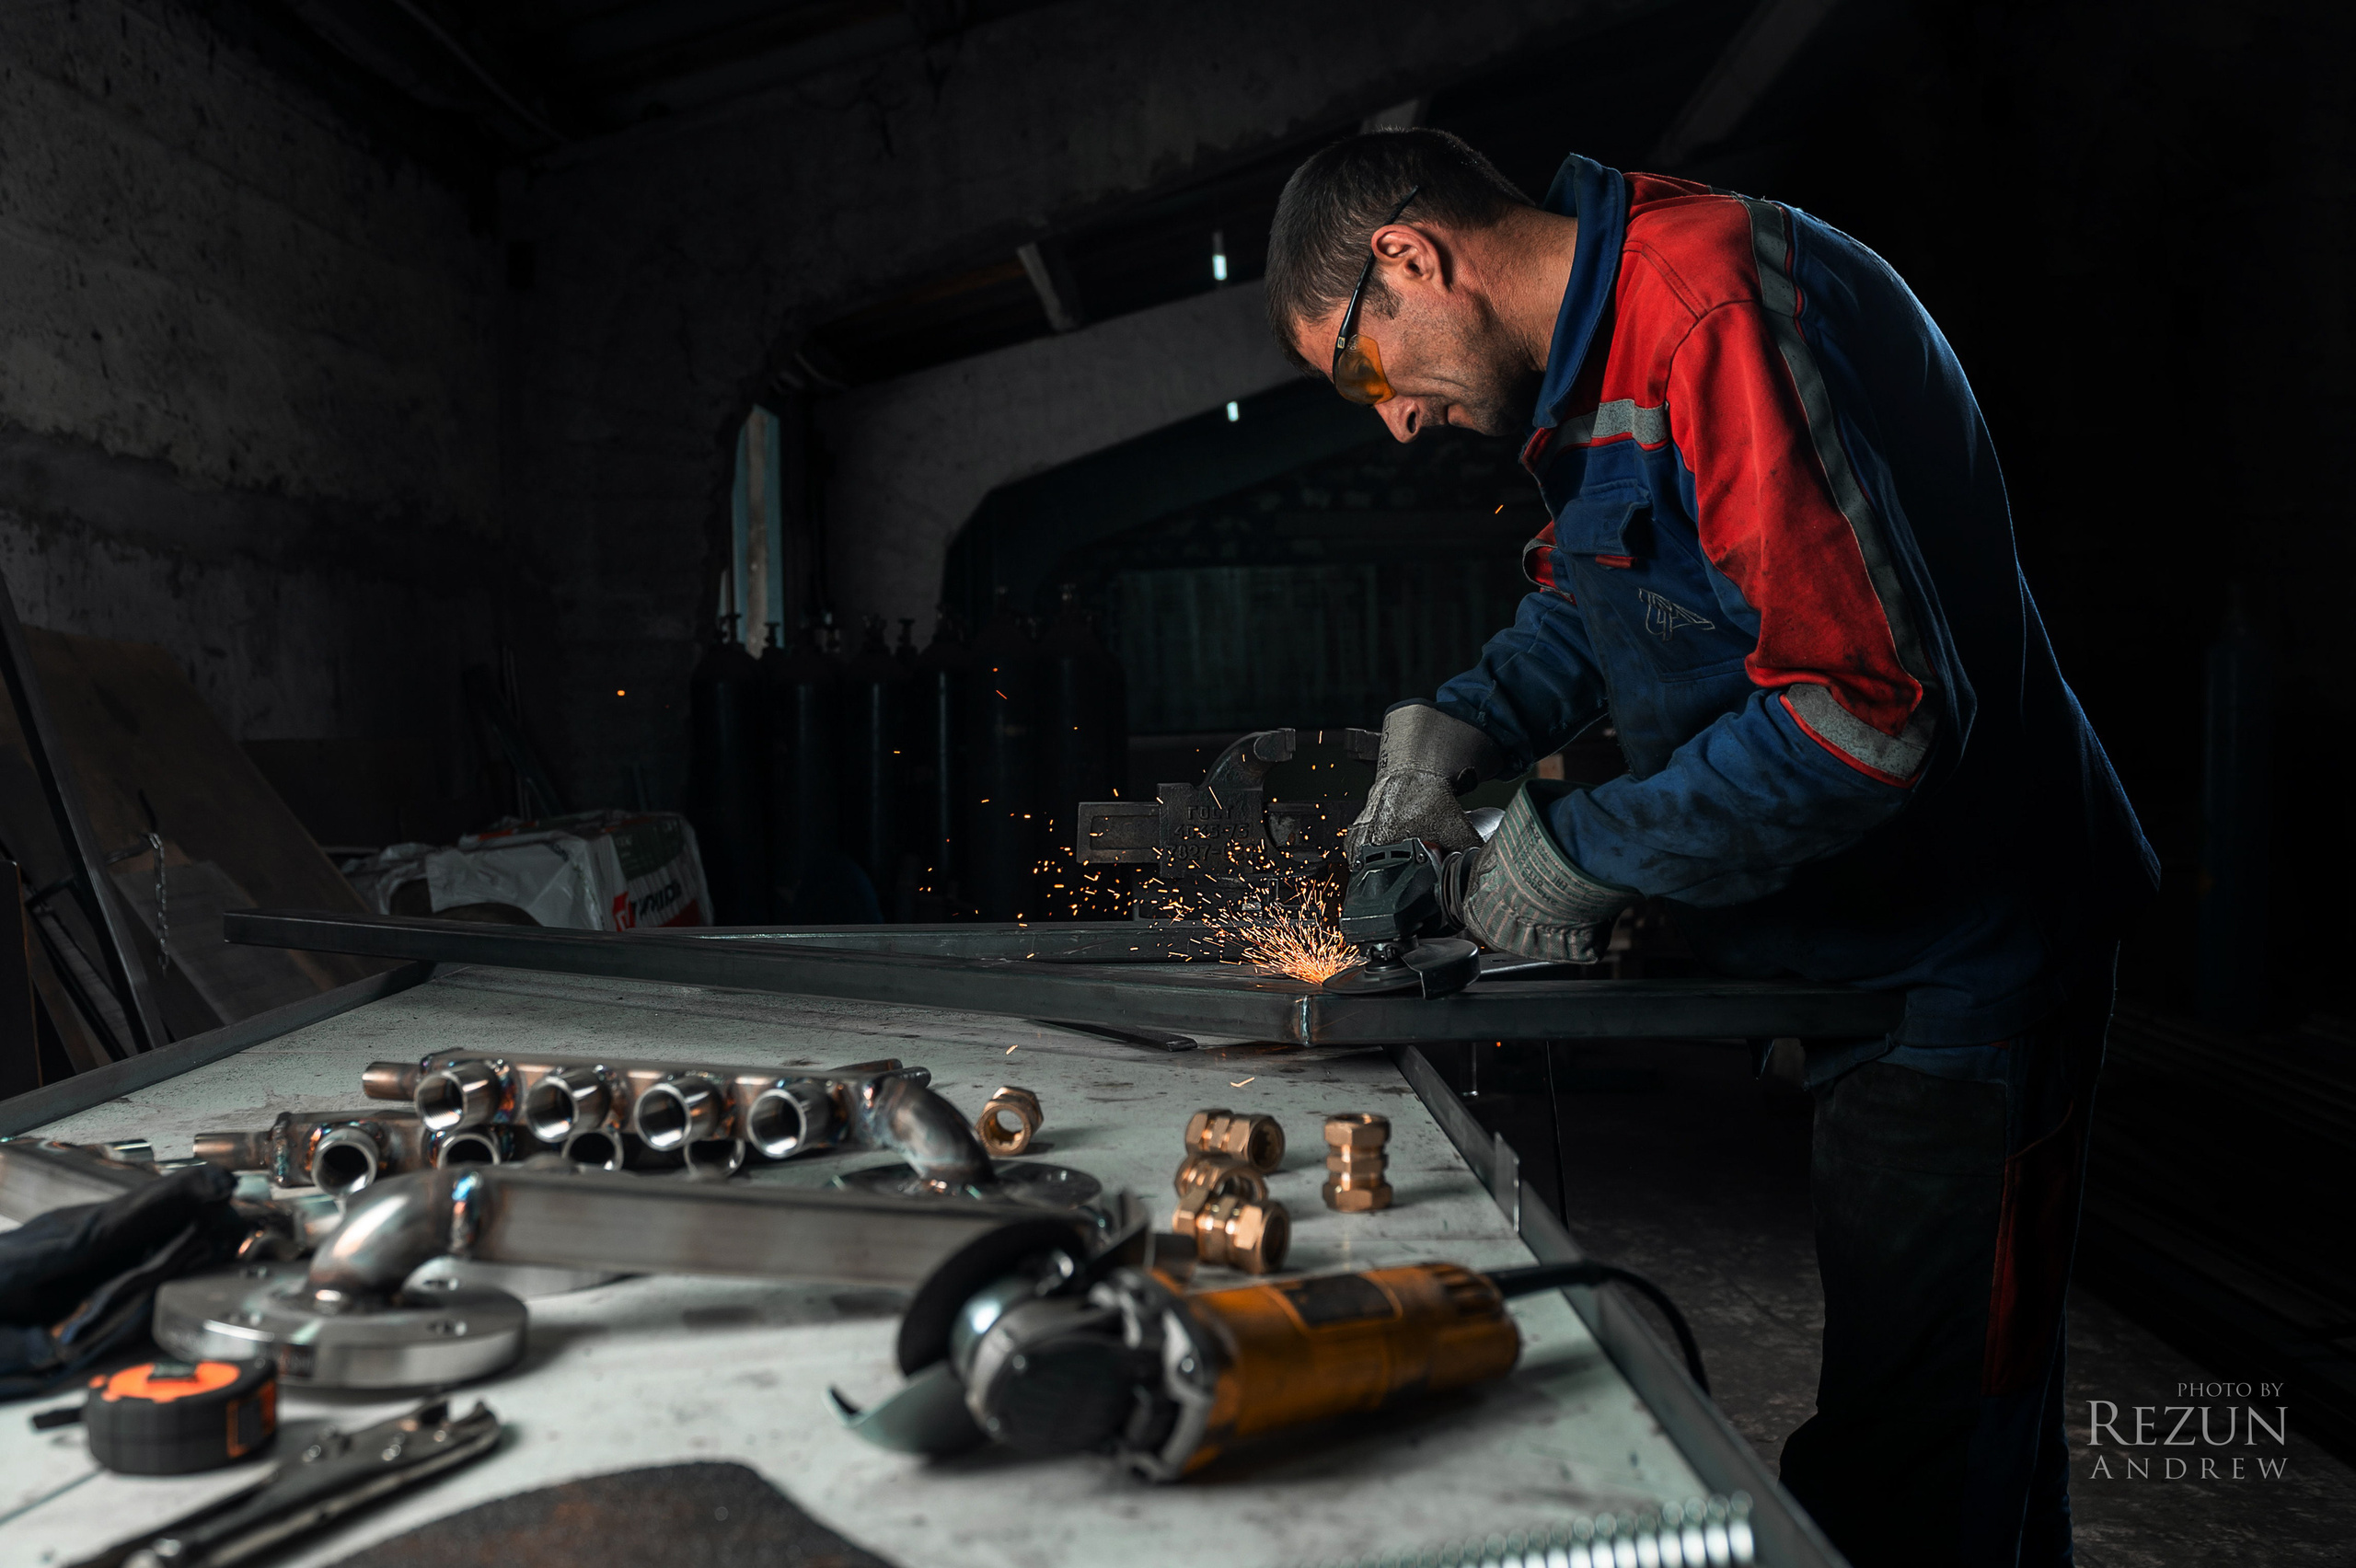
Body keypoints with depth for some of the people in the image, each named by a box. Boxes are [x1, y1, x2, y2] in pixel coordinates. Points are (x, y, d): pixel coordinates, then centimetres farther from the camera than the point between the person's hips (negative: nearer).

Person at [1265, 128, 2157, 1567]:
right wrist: (1462, 724, 4)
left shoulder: (1723, 301, -23)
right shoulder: (1598, 363, 9)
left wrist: (1580, 854, -19)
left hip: (1951, 973, -10)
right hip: (1851, 959, 10)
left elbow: (1868, 708, -30)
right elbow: (1584, 608, 24)